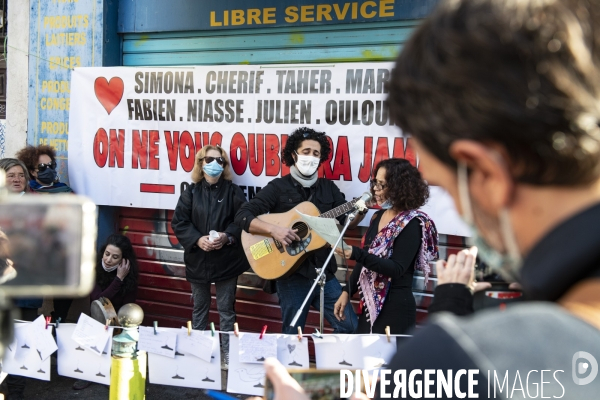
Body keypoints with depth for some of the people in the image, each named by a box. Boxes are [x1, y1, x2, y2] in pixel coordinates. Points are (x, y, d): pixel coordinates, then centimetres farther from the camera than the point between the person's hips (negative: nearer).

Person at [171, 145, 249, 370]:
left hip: (227, 259, -2)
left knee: (226, 308, 6)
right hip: (198, 258, 2)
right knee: (199, 307, 14)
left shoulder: (233, 191, -1)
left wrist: (227, 236, -21)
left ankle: (227, 353, 14)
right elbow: (179, 222, -3)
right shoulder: (191, 192, 2)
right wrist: (197, 240, -17)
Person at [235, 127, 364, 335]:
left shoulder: (328, 187, 10)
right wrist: (273, 229, -24)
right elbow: (242, 216, -10)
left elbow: (349, 221, 9)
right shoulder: (279, 187, -3)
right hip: (291, 275, -4)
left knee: (350, 326, 3)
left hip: (323, 272, 4)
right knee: (292, 337, 3)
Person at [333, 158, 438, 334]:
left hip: (396, 308, -8)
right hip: (371, 305, 8)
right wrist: (347, 292, 10)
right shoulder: (378, 216, 9)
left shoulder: (412, 223, -14)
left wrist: (355, 254, -30)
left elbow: (397, 269, -22)